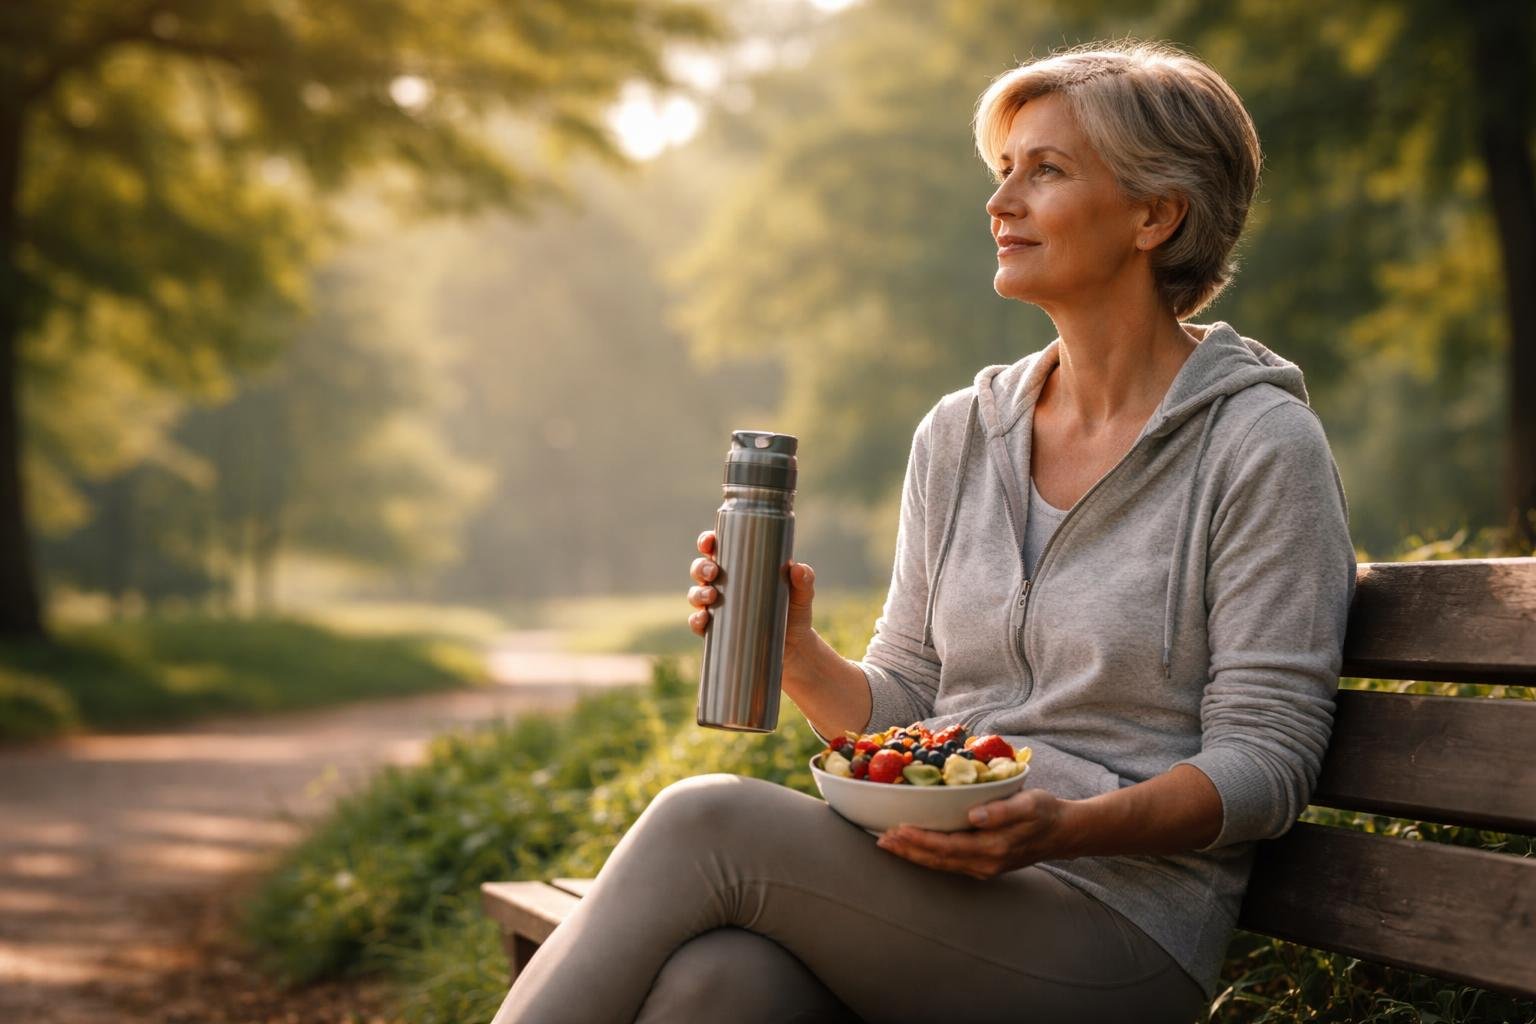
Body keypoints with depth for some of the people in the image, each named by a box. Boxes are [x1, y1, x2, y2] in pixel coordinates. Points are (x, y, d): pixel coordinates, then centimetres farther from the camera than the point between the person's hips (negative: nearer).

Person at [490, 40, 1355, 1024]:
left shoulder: (1260, 445, -3)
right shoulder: (958, 436, 14)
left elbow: (1265, 763, -8)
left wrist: (1065, 827, -24)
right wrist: (795, 652, -5)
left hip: (1117, 928, -5)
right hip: (931, 879, 5)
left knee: (705, 822, -25)